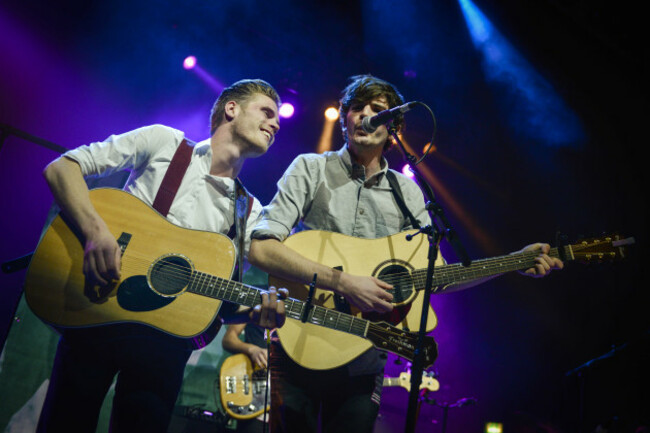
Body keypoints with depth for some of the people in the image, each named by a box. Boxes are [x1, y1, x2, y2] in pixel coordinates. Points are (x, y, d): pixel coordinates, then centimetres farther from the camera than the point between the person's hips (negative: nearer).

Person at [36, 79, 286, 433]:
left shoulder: (249, 213, 10)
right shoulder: (165, 142, 1)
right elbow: (61, 168, -4)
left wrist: (255, 310, -15)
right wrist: (96, 231, -21)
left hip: (167, 331, 3)